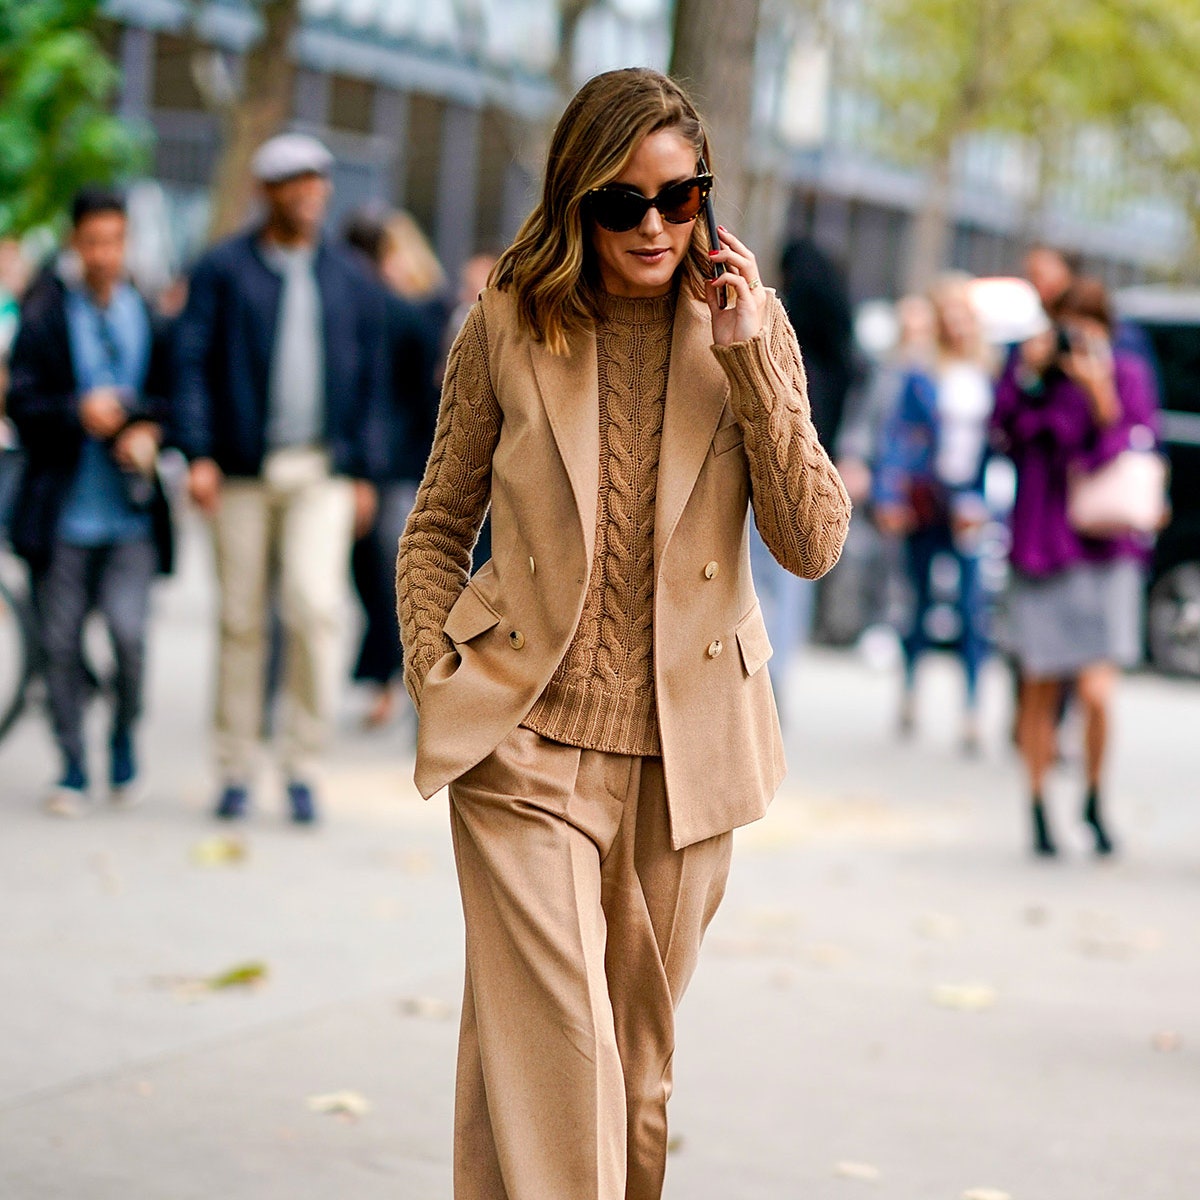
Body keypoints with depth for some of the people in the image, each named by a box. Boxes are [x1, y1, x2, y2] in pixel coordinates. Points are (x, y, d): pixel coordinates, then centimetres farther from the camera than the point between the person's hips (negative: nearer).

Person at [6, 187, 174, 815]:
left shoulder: (152, 317, 5)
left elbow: (174, 397, 12)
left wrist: (149, 432, -7)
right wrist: (78, 413, -19)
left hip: (130, 511, 0)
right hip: (63, 507, 0)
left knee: (128, 633, -12)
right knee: (60, 643, 3)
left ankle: (124, 738, 15)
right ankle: (72, 769, 17)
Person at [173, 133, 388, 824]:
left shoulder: (352, 280, 11)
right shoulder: (223, 270, 4)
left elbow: (372, 381, 15)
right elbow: (193, 364, -1)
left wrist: (365, 472, 9)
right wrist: (198, 453, -13)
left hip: (322, 471, 1)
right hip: (241, 471, -1)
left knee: (316, 604, -15)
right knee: (243, 621, 3)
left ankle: (304, 766, -5)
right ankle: (237, 772, 12)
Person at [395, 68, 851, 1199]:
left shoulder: (749, 325, 3)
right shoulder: (506, 326, 0)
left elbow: (814, 544, -4)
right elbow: (437, 528, 11)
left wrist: (748, 359, -11)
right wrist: (439, 681, -3)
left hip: (684, 749, 2)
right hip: (529, 741, -2)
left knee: (637, 1061, 12)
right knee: (553, 1051, -15)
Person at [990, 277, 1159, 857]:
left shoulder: (1130, 375, 2)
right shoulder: (1030, 368, 4)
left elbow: (1138, 450, -8)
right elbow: (1002, 435, -9)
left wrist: (1101, 395, -19)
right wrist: (1028, 374, -16)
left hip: (1105, 552, -1)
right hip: (1040, 548, 1)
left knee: (1096, 694, -11)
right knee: (1040, 691, 5)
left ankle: (1095, 799, 14)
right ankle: (1039, 808, 21)